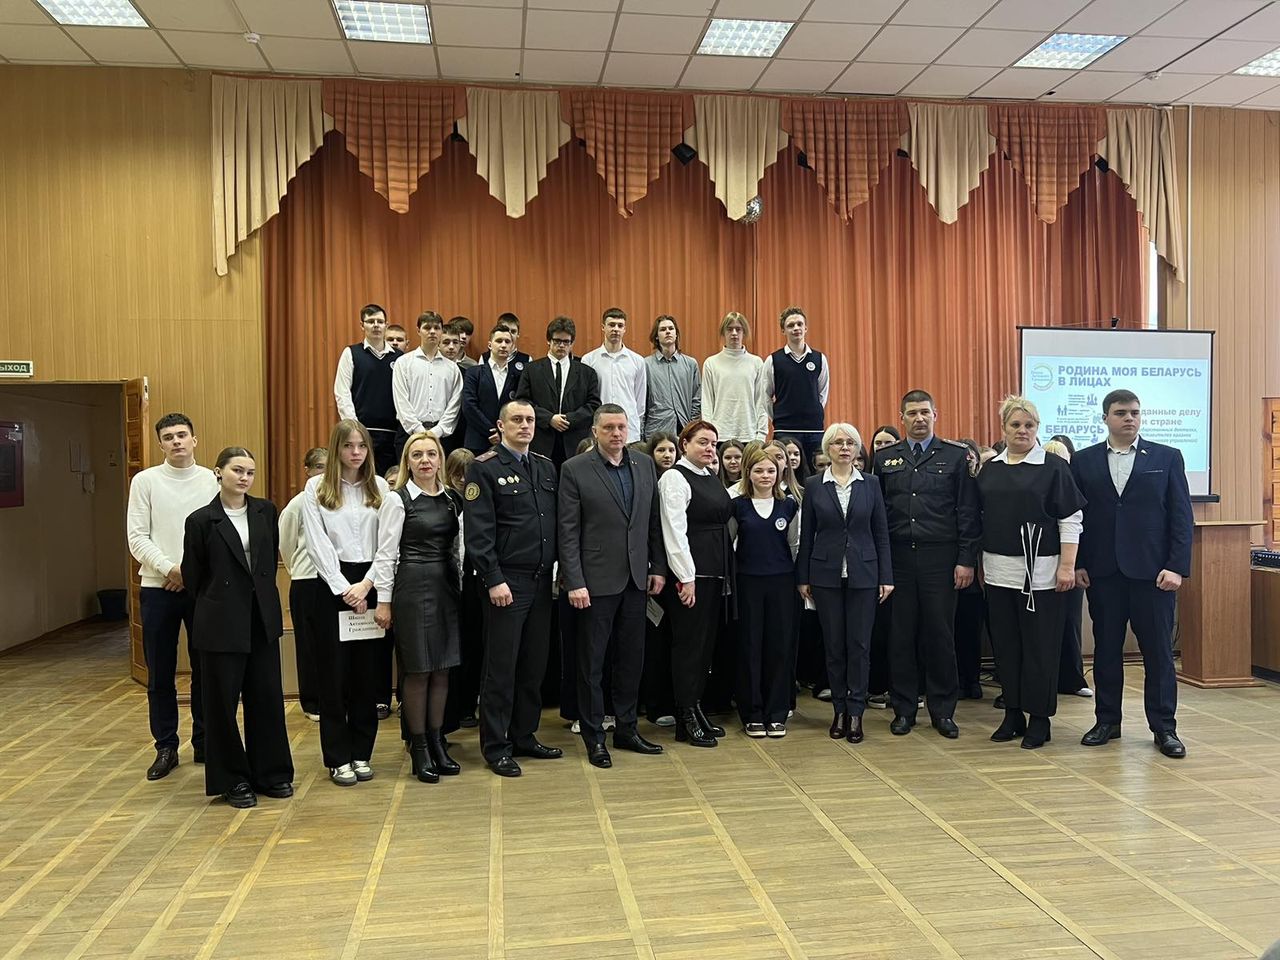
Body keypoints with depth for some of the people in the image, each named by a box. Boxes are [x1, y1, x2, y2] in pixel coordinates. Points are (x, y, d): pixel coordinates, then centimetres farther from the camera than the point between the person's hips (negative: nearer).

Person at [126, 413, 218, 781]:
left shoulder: (212, 480, 1)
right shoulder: (146, 481, 1)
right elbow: (137, 537, -2)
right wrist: (170, 569, -14)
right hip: (158, 588, 0)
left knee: (205, 669, 8)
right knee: (160, 674, 7)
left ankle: (204, 742, 20)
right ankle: (165, 747, 19)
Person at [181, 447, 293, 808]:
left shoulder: (266, 511, 3)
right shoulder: (201, 520, -7)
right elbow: (193, 575, 2)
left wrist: (261, 594, 14)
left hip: (263, 618, 3)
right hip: (222, 623, -3)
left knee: (267, 697, 9)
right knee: (223, 702, 6)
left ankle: (271, 773, 23)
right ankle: (232, 780, 20)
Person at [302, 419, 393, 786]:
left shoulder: (380, 487, 6)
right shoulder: (316, 488, 2)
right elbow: (318, 543, -5)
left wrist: (366, 584, -10)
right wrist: (344, 588, -11)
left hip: (371, 584, 2)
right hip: (332, 586, -2)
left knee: (367, 671, 7)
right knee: (334, 673, 3)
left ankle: (362, 753, 18)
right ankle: (338, 757, 12)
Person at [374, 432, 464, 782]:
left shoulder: (452, 499, 10)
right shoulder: (397, 499, -5)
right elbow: (387, 553, -7)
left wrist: (460, 586, 11)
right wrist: (384, 600, -9)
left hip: (447, 588, 5)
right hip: (413, 586, -5)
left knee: (441, 669, 10)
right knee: (417, 671, 1)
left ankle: (437, 741, 22)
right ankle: (419, 748, 14)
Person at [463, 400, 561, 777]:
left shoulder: (546, 467, 13)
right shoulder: (484, 468, -6)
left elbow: (557, 522, 14)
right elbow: (478, 532, -11)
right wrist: (494, 580, -16)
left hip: (542, 580, 6)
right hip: (507, 582, -6)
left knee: (534, 665, 13)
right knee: (501, 667, 1)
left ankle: (524, 736, 25)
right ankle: (496, 747, 13)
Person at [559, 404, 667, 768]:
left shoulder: (645, 465, 8)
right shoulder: (574, 469, -6)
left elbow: (654, 522, 11)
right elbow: (568, 531, -9)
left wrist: (658, 568, 6)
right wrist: (574, 583, -13)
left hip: (636, 579, 5)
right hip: (596, 581, -4)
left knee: (632, 658, 13)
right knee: (592, 662, 6)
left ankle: (626, 728, 26)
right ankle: (594, 736, 18)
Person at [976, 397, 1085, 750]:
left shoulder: (1054, 467, -4)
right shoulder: (990, 470, 10)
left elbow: (1071, 520, -6)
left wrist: (1067, 566, -11)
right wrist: (980, 562, 13)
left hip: (1040, 572, -5)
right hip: (999, 571, 5)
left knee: (1039, 646, 0)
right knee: (1005, 644, 9)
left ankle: (1040, 719, 12)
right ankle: (1013, 714, 21)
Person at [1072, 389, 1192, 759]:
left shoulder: (1167, 458, 4)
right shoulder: (1083, 461, 6)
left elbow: (1181, 516, 0)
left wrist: (1177, 567, -8)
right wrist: (1077, 564, -2)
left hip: (1152, 571, -1)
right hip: (1102, 572, 1)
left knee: (1158, 651, 4)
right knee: (1106, 649, 9)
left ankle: (1164, 727, 15)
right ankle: (1107, 721, 20)